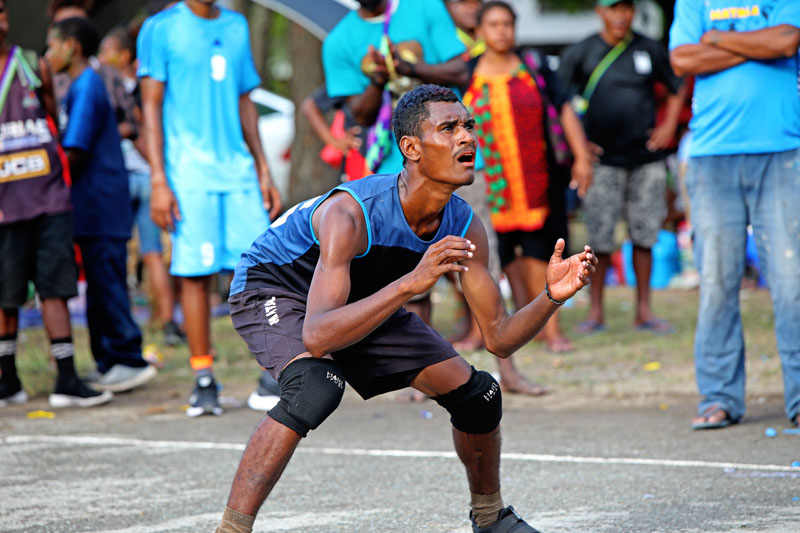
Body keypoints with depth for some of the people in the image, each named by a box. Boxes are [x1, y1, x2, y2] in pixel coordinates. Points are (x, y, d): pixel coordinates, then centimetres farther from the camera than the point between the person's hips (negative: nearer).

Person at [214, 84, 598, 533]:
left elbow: (499, 338, -10)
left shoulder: (465, 228, -19)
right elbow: (317, 338, -48)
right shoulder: (350, 213, -39)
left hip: (363, 301, 7)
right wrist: (411, 283, -56)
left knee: (476, 393, 1)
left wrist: (551, 297, -29)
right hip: (271, 288, -7)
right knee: (318, 386, -37)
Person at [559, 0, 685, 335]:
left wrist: (668, 127, 7)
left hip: (646, 159, 2)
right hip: (602, 160, -2)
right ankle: (596, 311, 7)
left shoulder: (649, 50, 6)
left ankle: (644, 311, 11)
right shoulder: (580, 53, 1)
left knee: (644, 234, 3)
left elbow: (677, 88, 18)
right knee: (600, 238, -3)